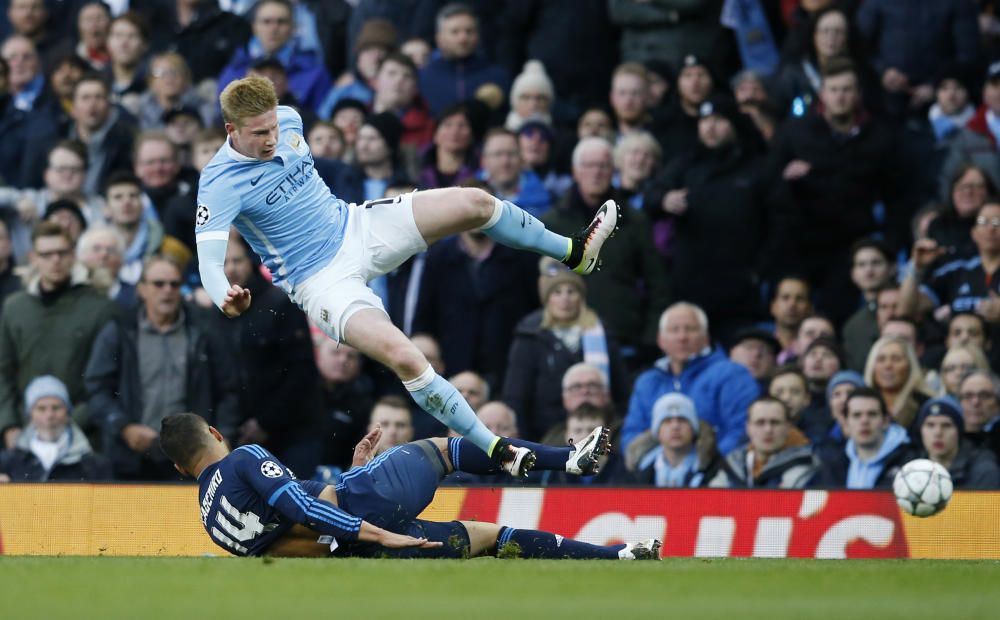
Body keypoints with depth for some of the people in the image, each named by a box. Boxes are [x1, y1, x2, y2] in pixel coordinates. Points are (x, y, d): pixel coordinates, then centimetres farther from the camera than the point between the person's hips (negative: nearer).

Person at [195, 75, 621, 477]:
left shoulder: (287, 120, -4)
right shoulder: (221, 184, -24)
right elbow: (209, 262, -32)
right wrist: (226, 299, -51)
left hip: (356, 227, 6)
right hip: (322, 280, -6)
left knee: (473, 202, -7)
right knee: (402, 356, -28)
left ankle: (574, 253, 17)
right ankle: (498, 452, -20)